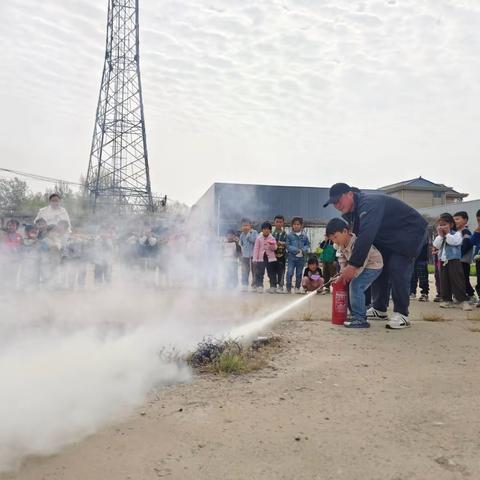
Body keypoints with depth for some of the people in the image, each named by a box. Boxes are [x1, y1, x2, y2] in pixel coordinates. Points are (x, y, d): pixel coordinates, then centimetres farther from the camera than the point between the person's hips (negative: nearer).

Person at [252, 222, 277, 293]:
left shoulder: (272, 238, 2)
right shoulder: (258, 238, 0)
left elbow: (274, 248, -2)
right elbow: (256, 248, 1)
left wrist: (272, 245, -25)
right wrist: (254, 259, -2)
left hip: (270, 258, 0)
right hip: (261, 258, 0)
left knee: (271, 274, 4)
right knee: (259, 273, 0)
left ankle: (272, 287, 12)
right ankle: (259, 287, 8)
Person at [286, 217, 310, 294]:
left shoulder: (304, 235, 3)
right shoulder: (290, 235, -4)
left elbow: (308, 244, 7)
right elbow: (288, 245, -7)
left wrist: (303, 250, -12)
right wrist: (296, 250, -17)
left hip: (301, 258, 3)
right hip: (291, 257, -3)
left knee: (299, 274, 12)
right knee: (290, 273, -8)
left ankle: (297, 288, 25)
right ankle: (288, 288, 1)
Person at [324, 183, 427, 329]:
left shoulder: (369, 204, -34)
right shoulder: (349, 212, -2)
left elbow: (366, 236, -43)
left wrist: (353, 265, -44)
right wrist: (350, 265, -7)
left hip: (411, 232, -9)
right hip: (388, 238, 9)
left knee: (398, 269, -20)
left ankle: (402, 314, -11)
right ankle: (379, 309, 15)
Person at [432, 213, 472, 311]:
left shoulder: (456, 233, -2)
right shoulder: (439, 236, 14)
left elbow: (453, 241, -20)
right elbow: (436, 245, -1)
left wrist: (447, 233, -12)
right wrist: (440, 235, -7)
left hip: (454, 261, -6)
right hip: (443, 261, 6)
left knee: (457, 281, -11)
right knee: (444, 281, 6)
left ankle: (463, 300, -10)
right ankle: (447, 300, 13)